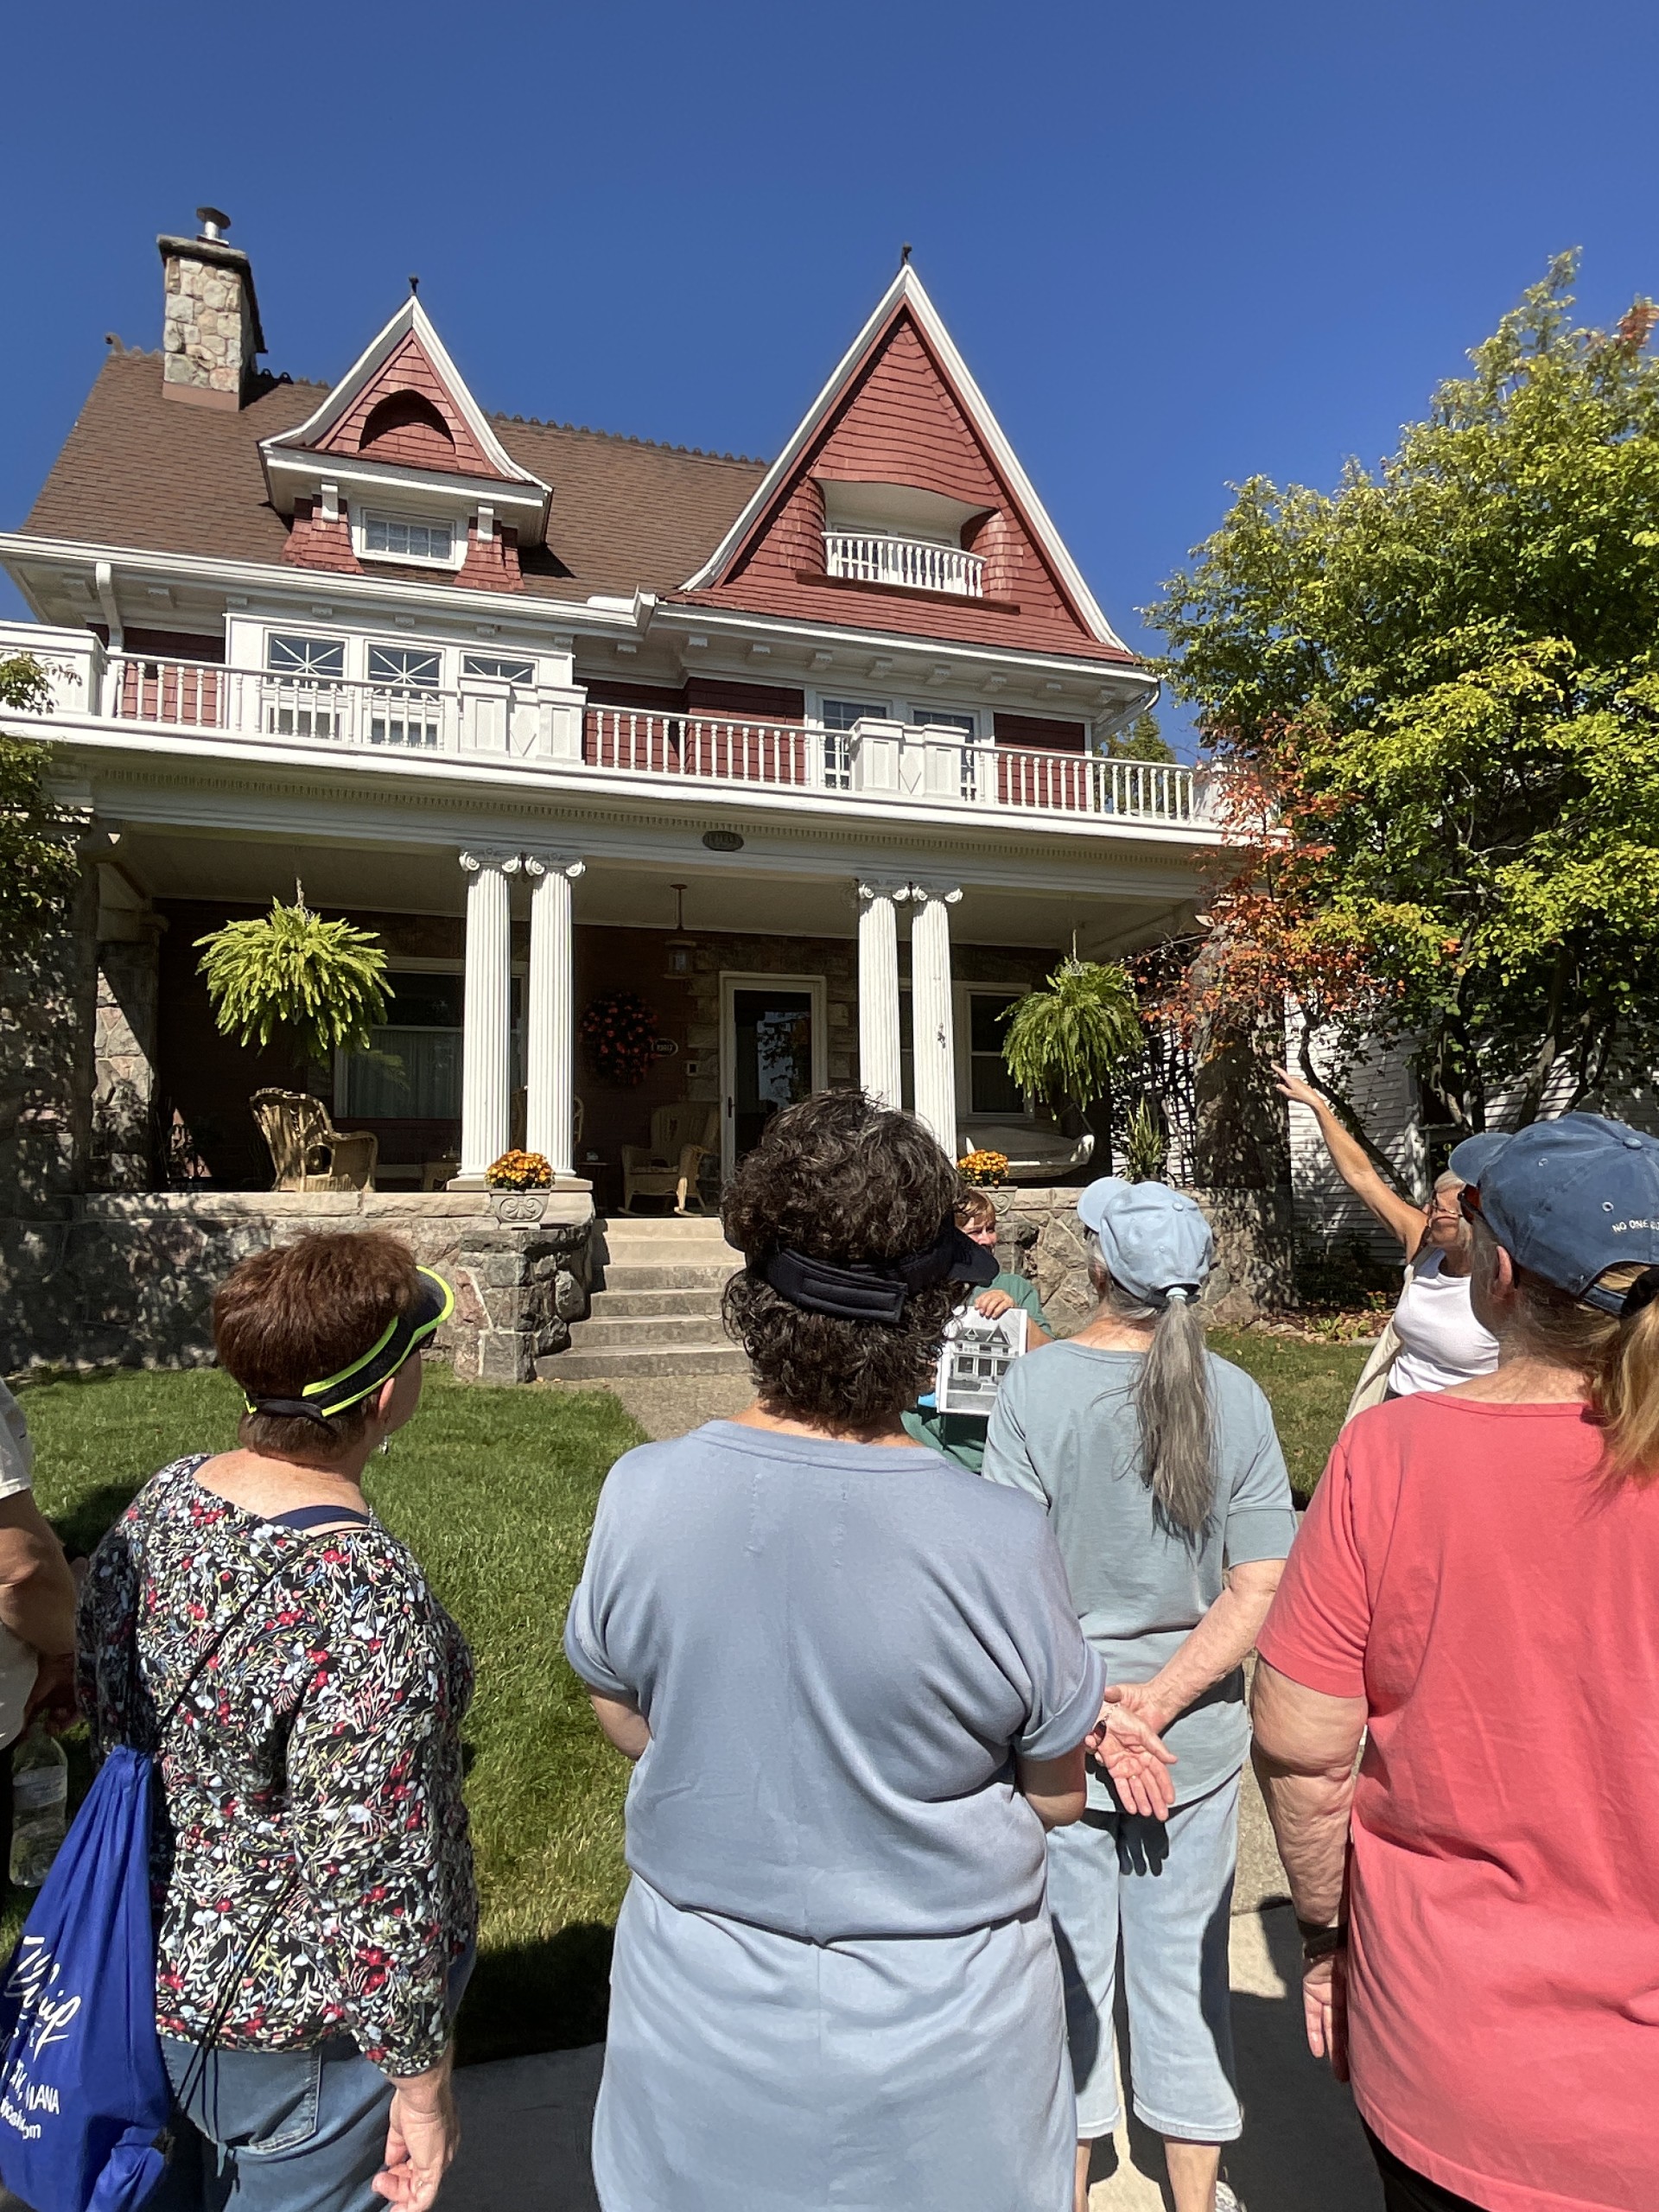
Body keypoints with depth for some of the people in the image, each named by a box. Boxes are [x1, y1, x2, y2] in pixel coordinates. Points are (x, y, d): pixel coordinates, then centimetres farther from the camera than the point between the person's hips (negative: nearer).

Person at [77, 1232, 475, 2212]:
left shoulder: (164, 1499, -12)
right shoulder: (370, 1599, -35)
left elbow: (105, 1707, 3)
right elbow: (373, 1882, -29)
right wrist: (422, 2074, -14)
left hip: (162, 1948, 7)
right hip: (299, 2017, -6)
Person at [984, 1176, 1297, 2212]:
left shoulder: (1037, 1385, -18)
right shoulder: (1235, 1396, -10)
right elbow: (1261, 1586, -12)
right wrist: (1155, 1702, -13)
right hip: (1199, 1739, 2)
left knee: (1068, 1964, 19)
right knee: (1185, 1965, 22)